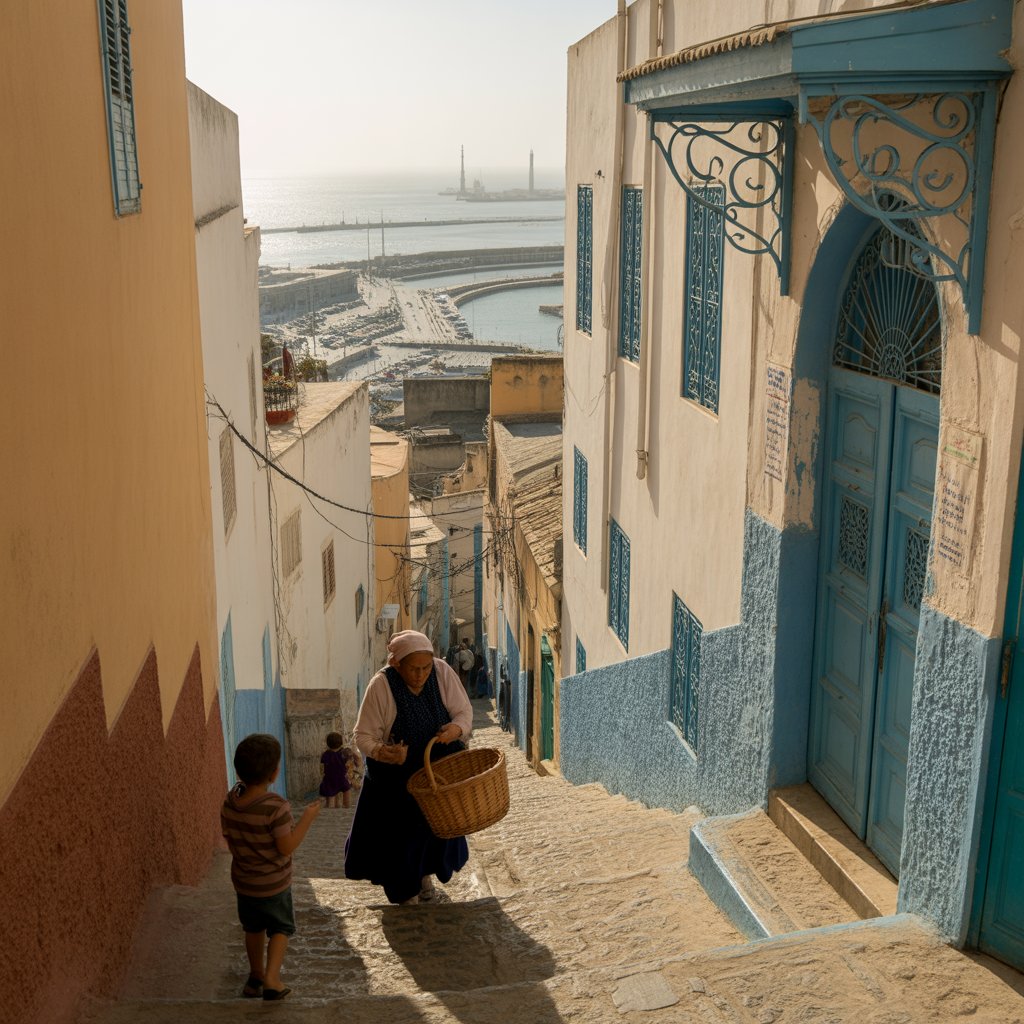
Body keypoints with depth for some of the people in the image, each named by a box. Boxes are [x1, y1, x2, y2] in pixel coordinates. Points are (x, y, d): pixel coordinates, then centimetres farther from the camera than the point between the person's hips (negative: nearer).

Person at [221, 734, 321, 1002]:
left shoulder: (230, 802, -10)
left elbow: (227, 834, 4)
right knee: (281, 929, 14)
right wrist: (307, 819, -17)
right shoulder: (277, 807, -29)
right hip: (274, 885, -5)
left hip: (243, 881, 5)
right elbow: (286, 847, -23)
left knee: (254, 929, 24)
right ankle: (271, 978, 1)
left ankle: (256, 975, 38)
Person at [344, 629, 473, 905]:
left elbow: (464, 711, -6)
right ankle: (405, 894, 27)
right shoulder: (381, 685, -24)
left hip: (440, 768, 3)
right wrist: (382, 752, -40)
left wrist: (456, 729, -29)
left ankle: (425, 874, 46)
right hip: (396, 776, -3)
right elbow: (364, 736, -20)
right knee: (398, 832, 3)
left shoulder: (442, 672, -16)